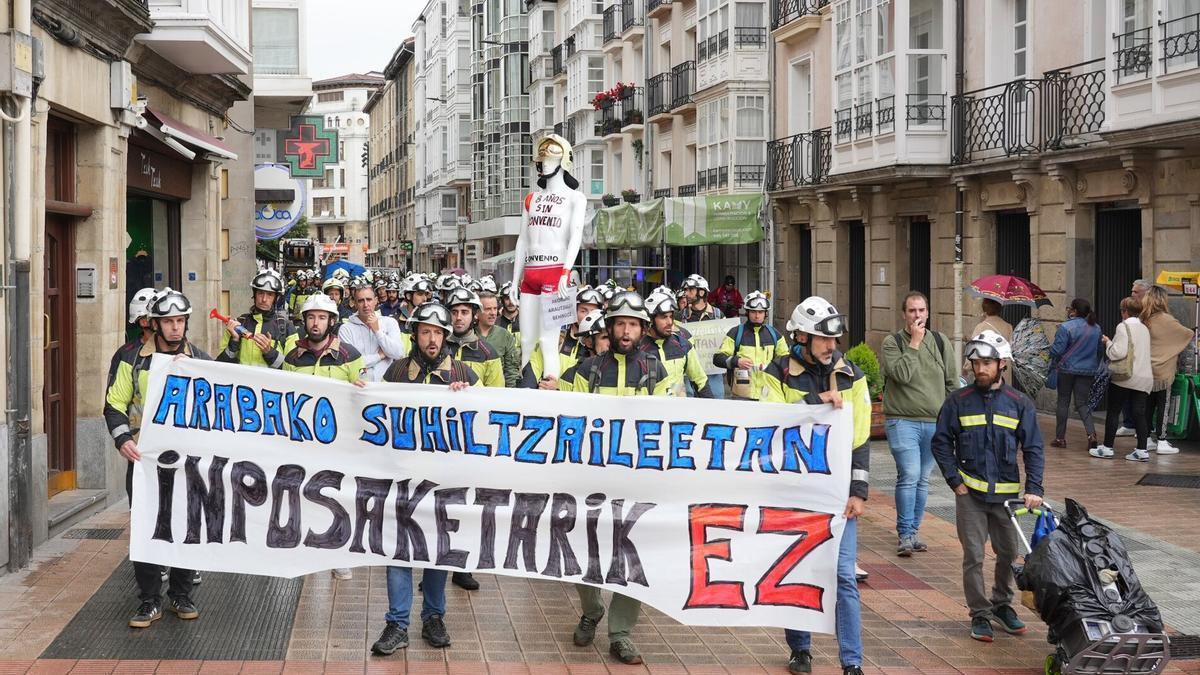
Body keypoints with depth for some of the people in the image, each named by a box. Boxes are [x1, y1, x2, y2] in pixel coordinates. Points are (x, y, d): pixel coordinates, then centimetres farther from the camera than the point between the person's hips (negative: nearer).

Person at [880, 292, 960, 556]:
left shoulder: (939, 341, 9)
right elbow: (902, 374, -18)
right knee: (909, 477, -14)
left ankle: (914, 530, 21)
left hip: (935, 422, 4)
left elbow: (952, 381, 14)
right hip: (903, 422, -4)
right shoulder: (892, 342, -2)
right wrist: (914, 343, -13)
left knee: (923, 480, 11)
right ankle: (905, 535, -8)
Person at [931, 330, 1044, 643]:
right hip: (970, 492, -2)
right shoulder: (959, 401, 0)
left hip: (1007, 492, 2)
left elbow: (1033, 449, 3)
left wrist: (1033, 488, -8)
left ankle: (1002, 605, 31)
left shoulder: (1020, 403, 2)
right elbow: (941, 442, 5)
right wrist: (954, 480, -4)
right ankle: (980, 615, 9)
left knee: (1008, 553, 11)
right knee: (974, 556, -2)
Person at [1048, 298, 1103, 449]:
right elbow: (1099, 350, 13)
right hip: (1088, 371, 4)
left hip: (1067, 370, -4)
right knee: (1082, 403, 6)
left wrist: (1052, 365, 4)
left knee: (1063, 402, 8)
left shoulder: (1066, 327, -15)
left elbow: (1057, 350, -14)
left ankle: (1060, 437, 13)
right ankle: (1091, 433, -14)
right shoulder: (1096, 329, 5)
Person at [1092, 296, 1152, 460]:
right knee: (1139, 413, 4)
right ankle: (1141, 449, -1)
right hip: (1144, 377, 6)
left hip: (1125, 377, -6)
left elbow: (1119, 352, -19)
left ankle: (1107, 447, 8)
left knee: (1113, 411, 4)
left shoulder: (1123, 326, -10)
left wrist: (1108, 342, -1)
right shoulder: (1144, 328, 14)